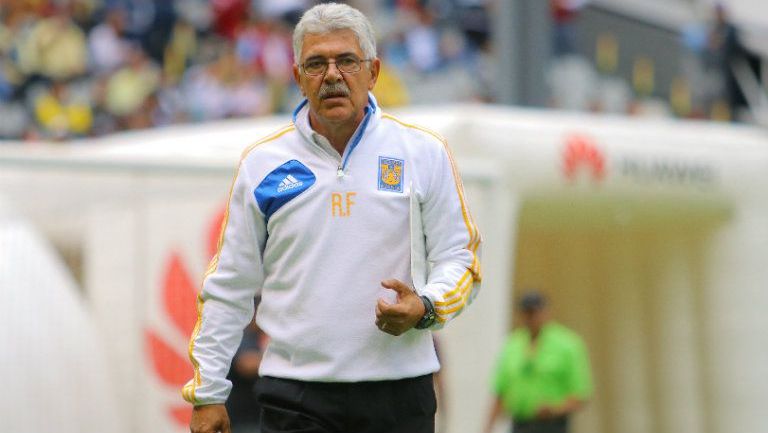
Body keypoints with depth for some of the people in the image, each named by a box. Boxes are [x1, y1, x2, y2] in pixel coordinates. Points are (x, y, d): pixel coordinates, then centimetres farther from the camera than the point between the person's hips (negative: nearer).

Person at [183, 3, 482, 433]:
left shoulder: (424, 153, 4)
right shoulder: (262, 163, 7)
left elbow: (459, 258, 6)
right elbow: (230, 287, 9)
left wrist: (425, 308, -16)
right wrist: (207, 392, 6)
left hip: (399, 396, 0)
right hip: (294, 395, 0)